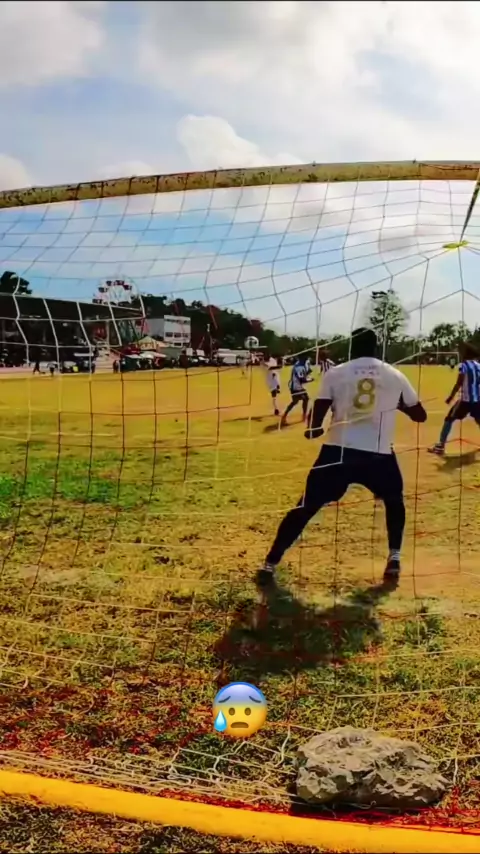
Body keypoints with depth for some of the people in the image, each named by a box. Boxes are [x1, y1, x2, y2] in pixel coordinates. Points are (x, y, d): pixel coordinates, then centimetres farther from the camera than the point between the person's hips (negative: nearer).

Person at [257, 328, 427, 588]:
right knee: (394, 499, 30)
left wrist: (312, 429, 20)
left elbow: (315, 421, -2)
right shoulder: (395, 376, 9)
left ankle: (269, 565, 7)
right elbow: (420, 415, 19)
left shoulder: (335, 373, 4)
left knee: (305, 508, 9)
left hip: (338, 452, -1)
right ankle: (394, 559, 20)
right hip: (379, 455, 1)